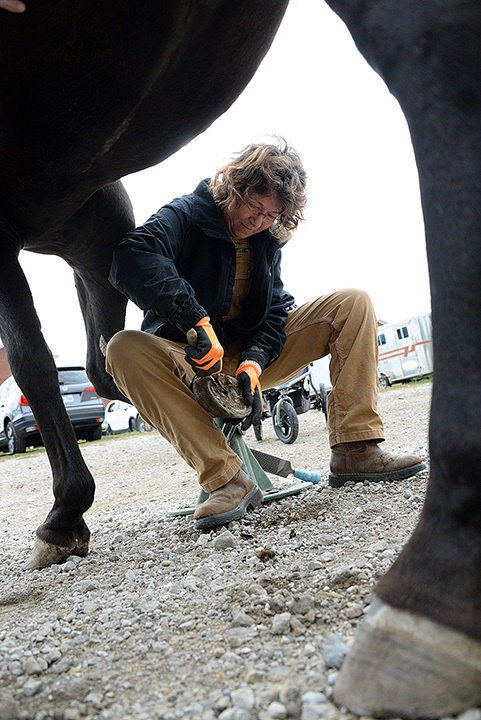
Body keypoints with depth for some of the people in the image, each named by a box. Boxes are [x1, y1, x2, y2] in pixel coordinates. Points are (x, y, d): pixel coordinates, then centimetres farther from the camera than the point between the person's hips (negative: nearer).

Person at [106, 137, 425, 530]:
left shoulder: (268, 240, 7)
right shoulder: (185, 215, -12)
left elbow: (276, 311, -1)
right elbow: (132, 258, -33)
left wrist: (253, 363, -22)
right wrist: (197, 321, -45)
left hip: (251, 359, 5)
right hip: (193, 363, -4)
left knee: (353, 304, -8)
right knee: (124, 349, -36)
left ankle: (354, 450, -17)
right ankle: (226, 478, -35)